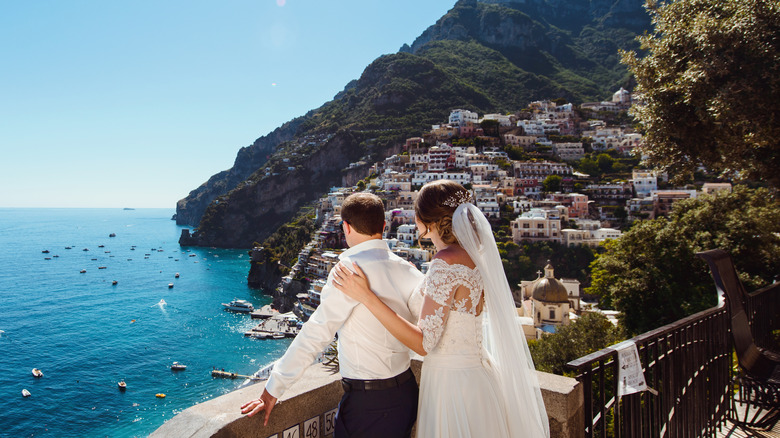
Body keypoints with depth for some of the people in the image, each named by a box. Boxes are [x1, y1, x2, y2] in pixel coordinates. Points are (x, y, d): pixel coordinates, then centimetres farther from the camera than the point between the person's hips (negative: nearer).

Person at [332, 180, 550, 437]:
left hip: (452, 383, -8)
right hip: (475, 372, 8)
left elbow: (423, 343, -25)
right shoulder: (473, 254, 2)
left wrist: (367, 297, -27)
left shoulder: (446, 264, -24)